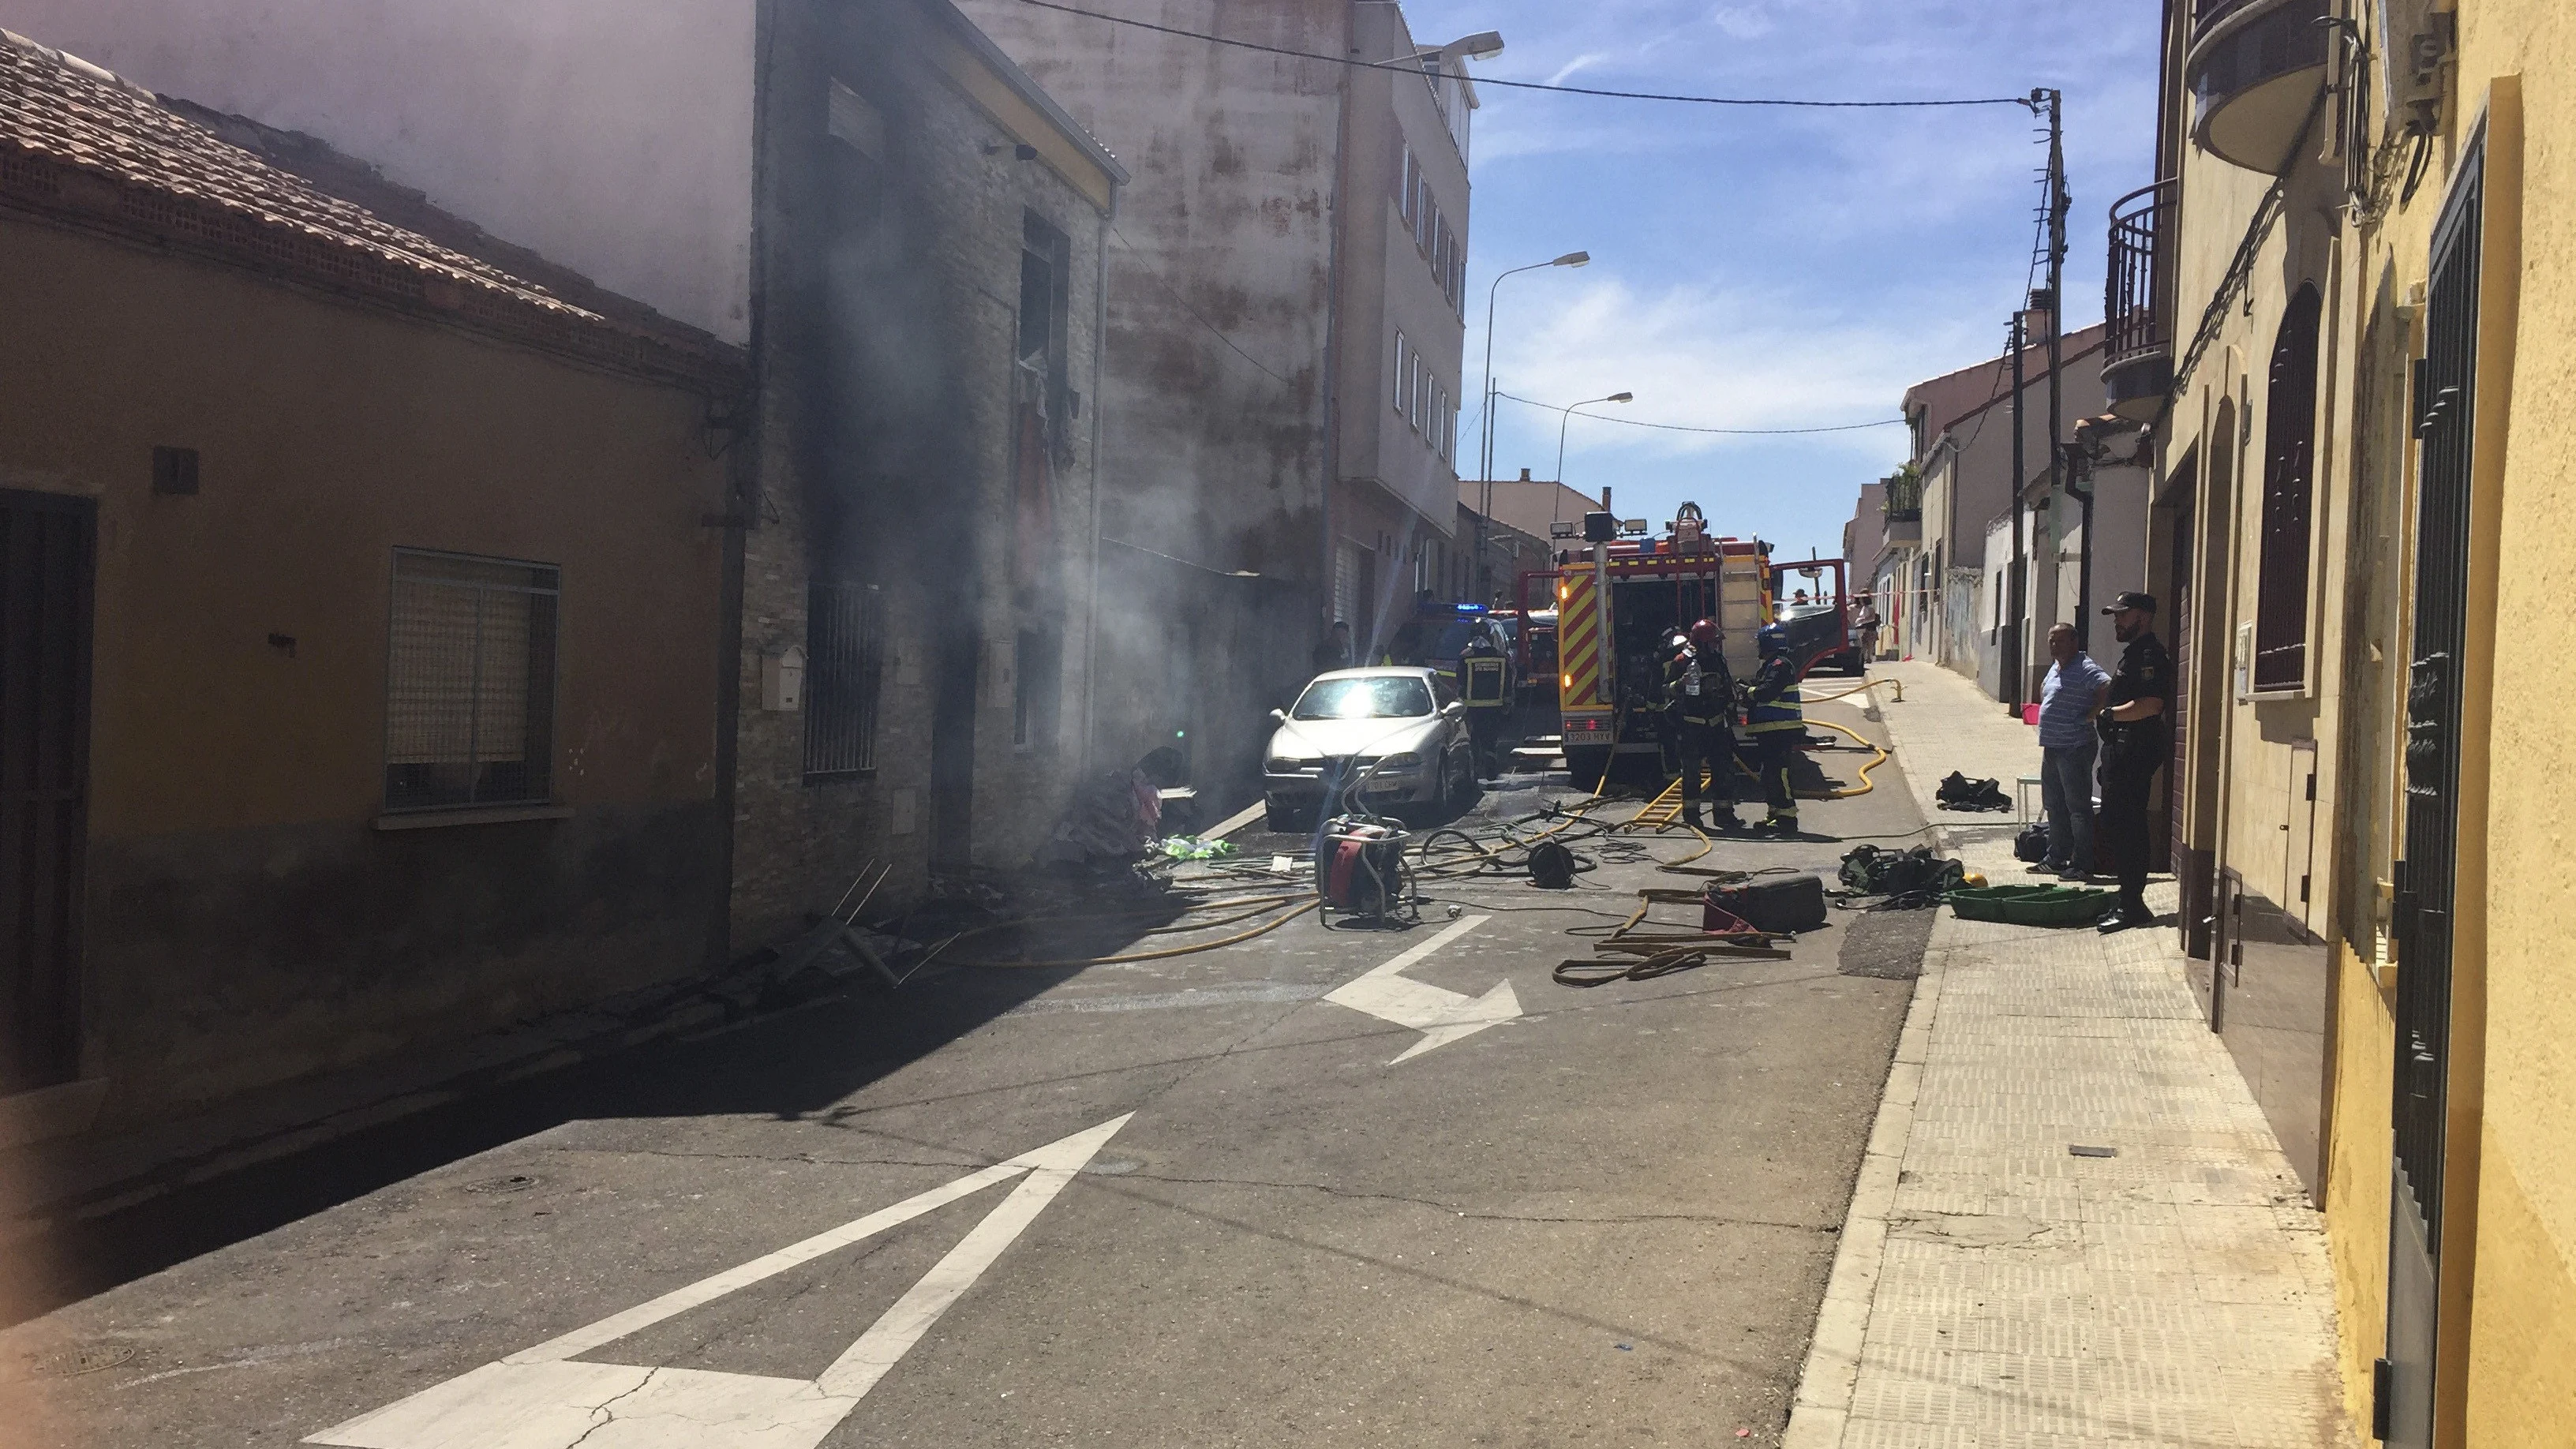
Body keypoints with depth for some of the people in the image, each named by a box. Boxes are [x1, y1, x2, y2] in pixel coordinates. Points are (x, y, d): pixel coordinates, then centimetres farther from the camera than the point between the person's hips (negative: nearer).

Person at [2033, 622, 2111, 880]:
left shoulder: (2084, 668, -14)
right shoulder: (2056, 668, 16)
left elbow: (2108, 688, -29)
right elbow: (2044, 688, 36)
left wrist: (2089, 716, -23)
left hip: (2074, 749, -10)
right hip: (2052, 747, 10)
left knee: (2078, 808, -6)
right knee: (2054, 807, 16)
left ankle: (2083, 866, -4)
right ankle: (2056, 859, 25)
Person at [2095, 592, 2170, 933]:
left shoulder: (2150, 655, -13)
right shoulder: (2134, 653, 21)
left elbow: (2150, 704, -25)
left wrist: (2108, 715, -18)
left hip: (2134, 751, -11)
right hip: (2121, 751, 11)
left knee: (2124, 827, -11)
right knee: (2116, 825, 14)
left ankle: (2131, 906, -9)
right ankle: (2130, 901, 20)